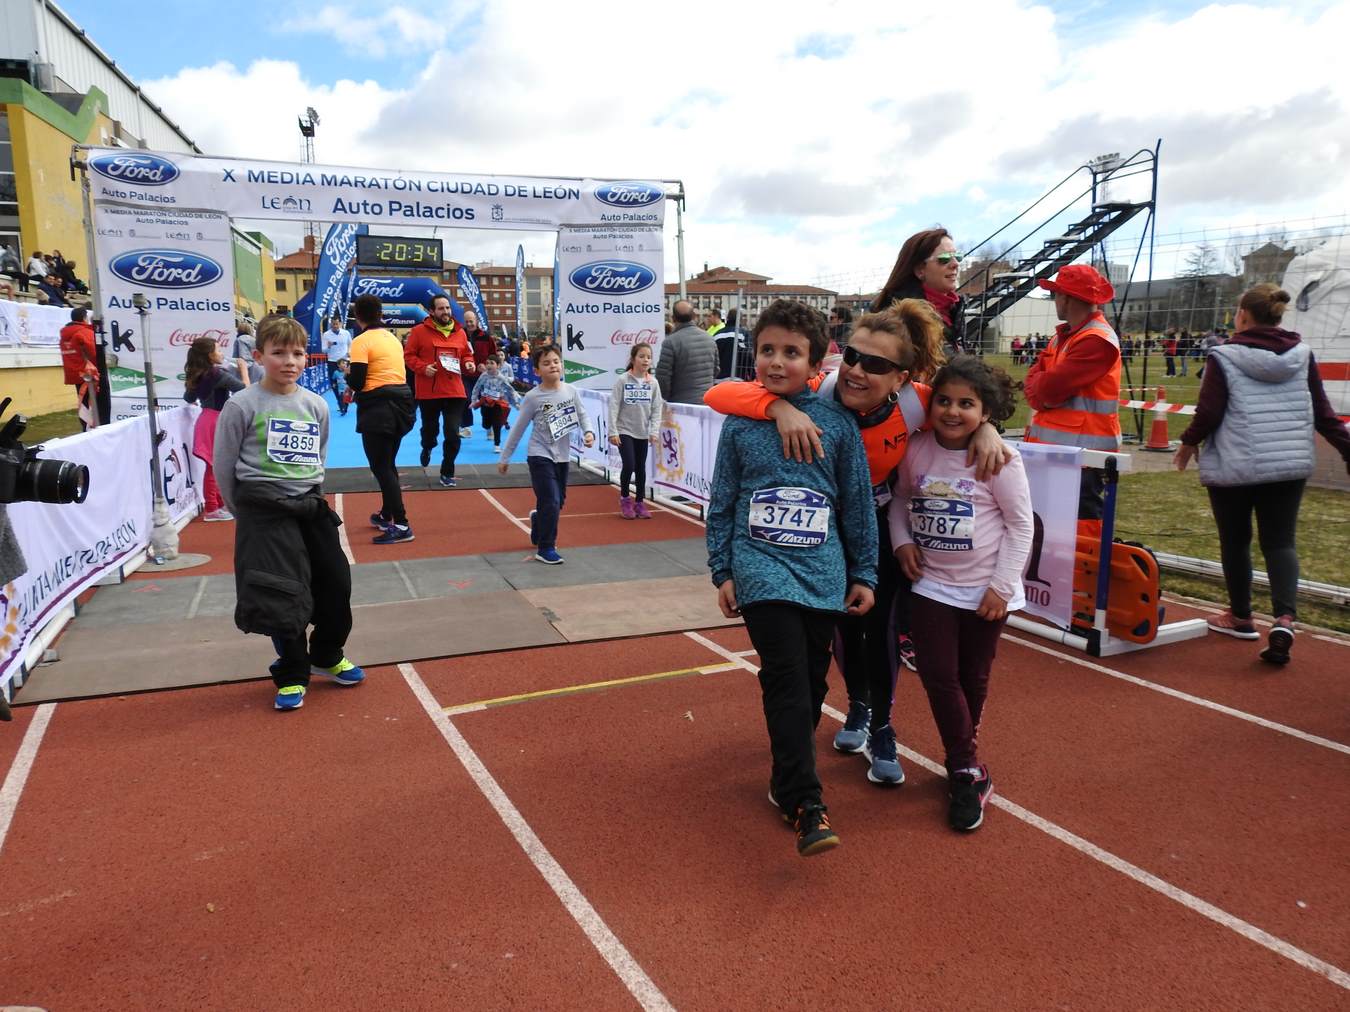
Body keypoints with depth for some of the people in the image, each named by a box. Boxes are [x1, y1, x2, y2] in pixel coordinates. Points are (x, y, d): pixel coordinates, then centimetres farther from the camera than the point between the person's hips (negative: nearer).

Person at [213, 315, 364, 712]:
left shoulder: (316, 405, 4)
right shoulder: (241, 405, -10)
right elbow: (223, 465, -4)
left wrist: (310, 493, 14)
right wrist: (245, 510, 2)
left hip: (310, 506, 5)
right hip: (265, 513, -5)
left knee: (336, 582, 9)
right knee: (281, 593, -2)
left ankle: (327, 656, 32)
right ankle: (291, 675, 16)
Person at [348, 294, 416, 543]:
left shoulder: (362, 341, -10)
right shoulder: (392, 338, 13)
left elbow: (356, 383, -13)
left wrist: (348, 373, 8)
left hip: (378, 409, -8)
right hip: (401, 403, 8)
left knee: (381, 467, -4)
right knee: (387, 464, 20)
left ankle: (401, 525, -9)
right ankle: (386, 516, 31)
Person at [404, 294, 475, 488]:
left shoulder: (459, 332, 8)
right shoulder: (420, 331, -4)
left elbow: (466, 354, 19)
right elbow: (408, 355, -2)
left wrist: (468, 364, -2)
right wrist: (422, 368, -17)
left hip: (454, 392, 2)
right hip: (428, 392, -2)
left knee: (453, 434, -4)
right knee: (430, 428, 15)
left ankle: (447, 473, 10)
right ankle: (427, 448, 52)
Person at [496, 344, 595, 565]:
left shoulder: (570, 391, -1)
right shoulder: (533, 397, -11)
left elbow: (583, 415, 7)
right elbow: (518, 429, -4)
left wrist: (589, 432, -16)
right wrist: (504, 458, -1)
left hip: (562, 456, 5)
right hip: (540, 456, -5)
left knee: (558, 503, 17)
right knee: (551, 503, -12)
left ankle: (538, 519, 49)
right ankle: (545, 549, 3)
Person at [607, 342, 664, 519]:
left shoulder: (653, 383, 0)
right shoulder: (622, 380, -9)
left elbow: (656, 409, 1)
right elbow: (614, 406, -10)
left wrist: (654, 431, -8)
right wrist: (613, 432, -13)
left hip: (643, 433, 3)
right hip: (624, 431, -3)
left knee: (641, 468, 9)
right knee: (629, 465, -11)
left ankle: (640, 502, 22)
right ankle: (624, 499, 11)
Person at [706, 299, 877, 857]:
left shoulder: (837, 421, 0)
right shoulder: (740, 421, 0)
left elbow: (858, 500, 6)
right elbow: (722, 501, 7)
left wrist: (863, 573, 8)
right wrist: (722, 571, 6)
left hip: (823, 571, 2)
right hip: (761, 567, -2)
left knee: (812, 680, 10)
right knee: (787, 678, -12)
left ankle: (787, 774, 31)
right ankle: (806, 804, -6)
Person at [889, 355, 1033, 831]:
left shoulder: (999, 459, -15)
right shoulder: (916, 449, -6)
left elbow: (1021, 524, -9)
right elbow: (901, 498, 10)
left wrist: (1002, 586, -12)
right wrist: (902, 540, -8)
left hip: (985, 589, -2)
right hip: (932, 584, 2)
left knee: (973, 678, 14)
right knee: (938, 675, -2)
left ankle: (960, 755, 36)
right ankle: (968, 773, 11)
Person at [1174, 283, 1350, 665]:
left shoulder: (1224, 357, -8)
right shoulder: (1301, 355, 5)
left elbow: (1209, 413, -10)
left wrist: (1189, 442, 7)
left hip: (1233, 465, -3)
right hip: (1290, 465, 4)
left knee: (1235, 541, 12)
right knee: (1280, 541, 7)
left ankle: (1240, 616, 26)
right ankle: (1285, 617, -14)